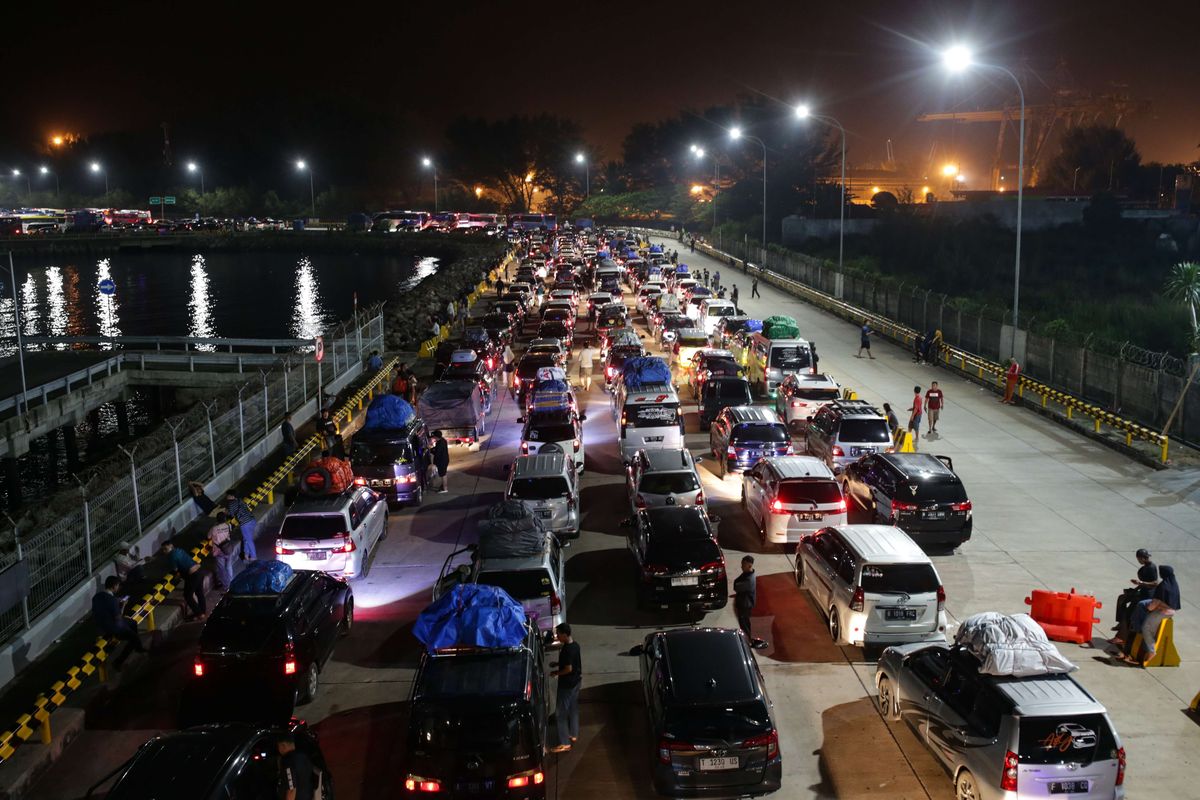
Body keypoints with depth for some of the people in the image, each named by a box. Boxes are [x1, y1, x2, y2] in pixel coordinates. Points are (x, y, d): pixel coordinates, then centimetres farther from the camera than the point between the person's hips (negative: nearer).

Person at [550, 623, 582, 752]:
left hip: (567, 683, -10)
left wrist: (556, 673, -11)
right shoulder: (575, 645, 2)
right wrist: (558, 664, 13)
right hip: (576, 681, 10)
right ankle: (573, 735, 34)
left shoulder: (567, 649, -26)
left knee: (561, 713, -3)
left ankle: (564, 743, -1)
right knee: (573, 708, 22)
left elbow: (568, 669, -25)